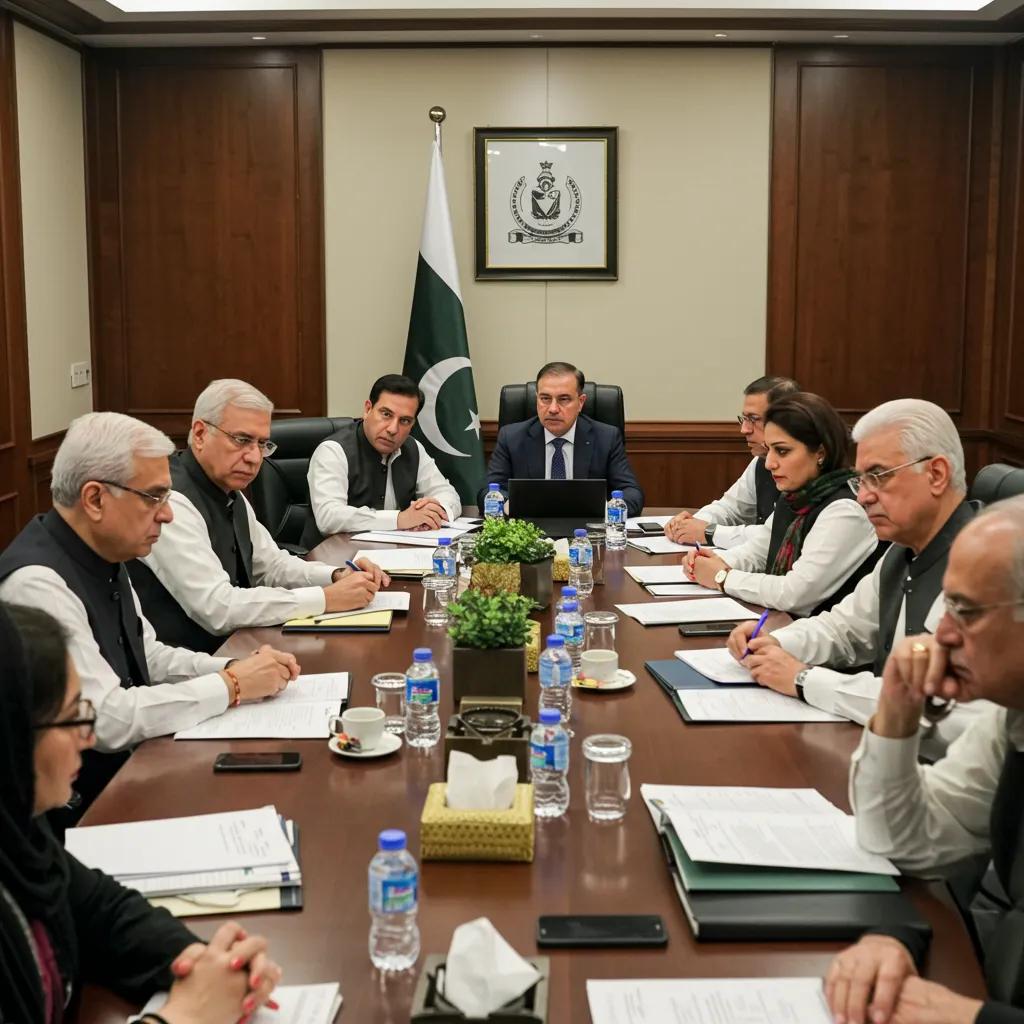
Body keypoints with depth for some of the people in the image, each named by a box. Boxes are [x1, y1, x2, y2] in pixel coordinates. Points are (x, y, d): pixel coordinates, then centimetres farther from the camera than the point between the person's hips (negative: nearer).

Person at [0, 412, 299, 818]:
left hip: (129, 764, 8)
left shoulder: (102, 556, 2)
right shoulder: (37, 583, -24)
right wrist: (231, 685, -17)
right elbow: (109, 719, -26)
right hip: (80, 801, -8)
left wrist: (234, 667, -1)